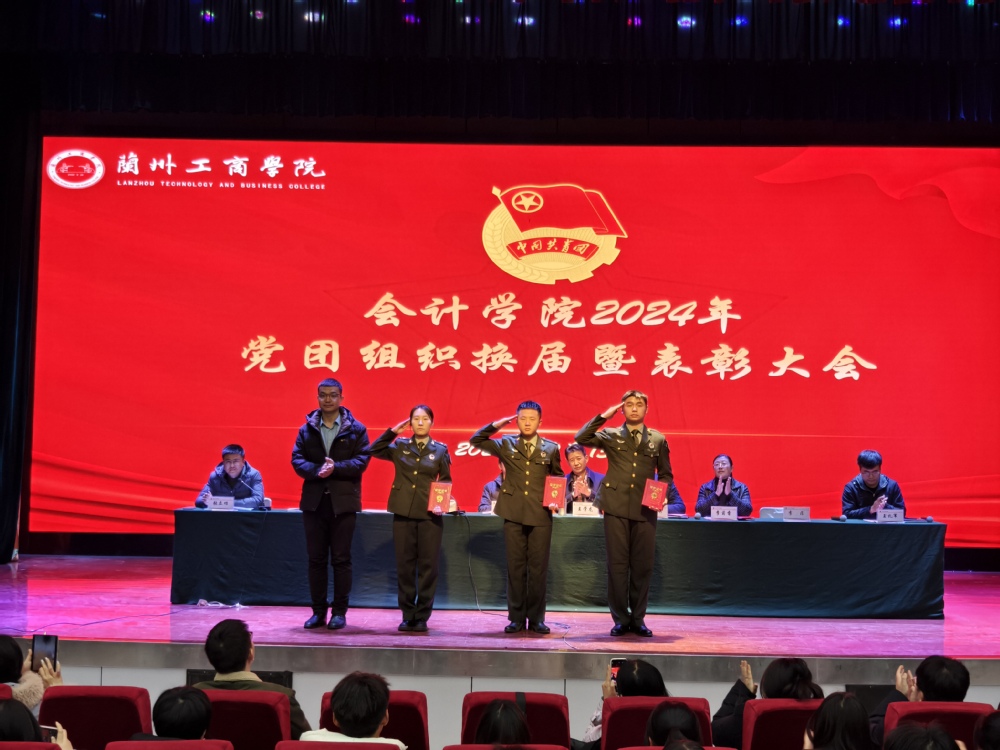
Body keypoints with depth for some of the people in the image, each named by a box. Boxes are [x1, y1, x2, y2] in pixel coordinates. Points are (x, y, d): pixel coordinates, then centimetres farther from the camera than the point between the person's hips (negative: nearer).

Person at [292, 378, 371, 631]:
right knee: (316, 559, 6)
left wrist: (336, 468, -20)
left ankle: (340, 612, 8)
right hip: (313, 501, 2)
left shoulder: (355, 429, 2)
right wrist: (317, 470, -18)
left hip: (343, 502, -2)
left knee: (341, 559, 1)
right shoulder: (307, 429, 9)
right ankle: (318, 612, 14)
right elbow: (297, 460, 0)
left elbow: (362, 460, -6)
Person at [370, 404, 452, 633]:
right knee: (404, 565, 4)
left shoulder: (440, 450, 5)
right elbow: (374, 450, -2)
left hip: (430, 515, -1)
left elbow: (446, 481, 7)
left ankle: (422, 616, 9)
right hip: (403, 513, 1)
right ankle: (407, 616, 13)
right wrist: (393, 431, -3)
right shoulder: (399, 446, 7)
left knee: (428, 566, 1)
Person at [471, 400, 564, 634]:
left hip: (541, 516, 0)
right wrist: (497, 424, -4)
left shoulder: (551, 448, 7)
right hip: (513, 514, 0)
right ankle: (516, 618, 11)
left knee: (538, 568, 2)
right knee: (515, 567, 4)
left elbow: (558, 479, 16)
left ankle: (536, 618, 11)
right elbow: (476, 440, 5)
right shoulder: (506, 444, 7)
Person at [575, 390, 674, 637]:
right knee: (617, 565, 1)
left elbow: (666, 474, 16)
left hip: (645, 510, 1)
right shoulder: (610, 436, 6)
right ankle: (620, 619, 9)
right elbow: (581, 438, -9)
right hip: (616, 508, -1)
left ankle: (638, 619, 14)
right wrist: (604, 416, -8)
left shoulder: (658, 439, 11)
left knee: (642, 566, 3)